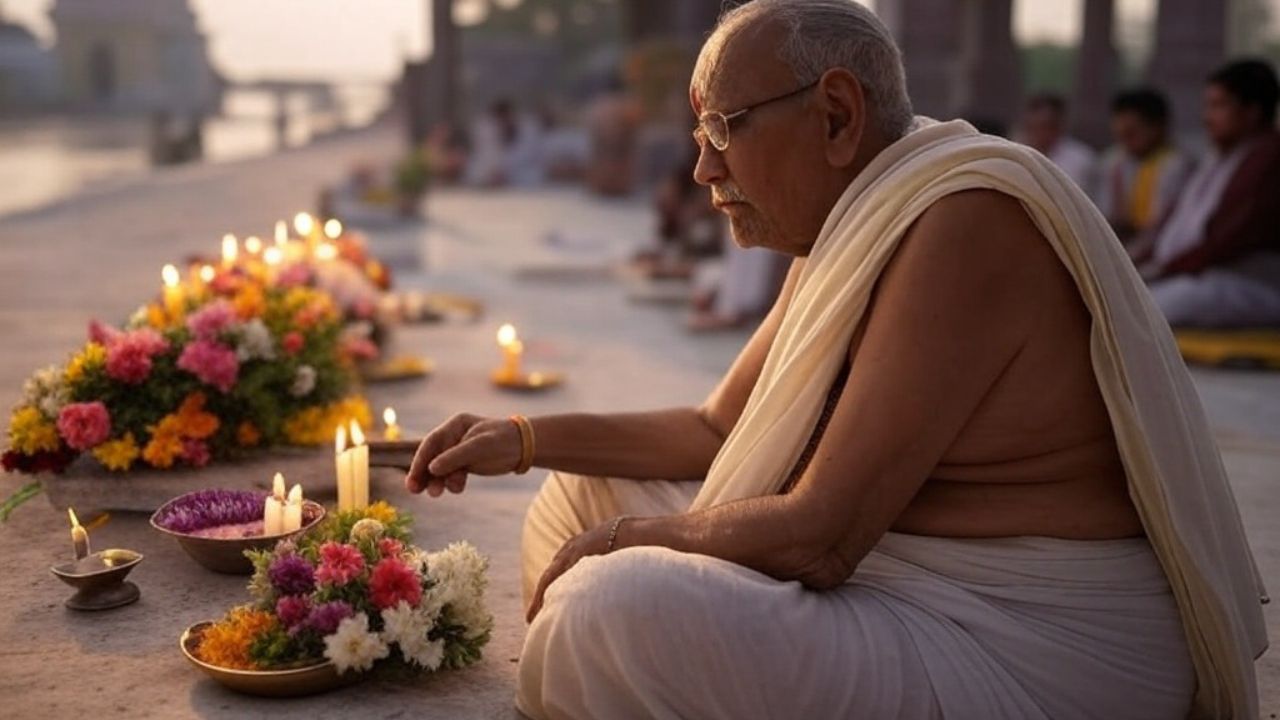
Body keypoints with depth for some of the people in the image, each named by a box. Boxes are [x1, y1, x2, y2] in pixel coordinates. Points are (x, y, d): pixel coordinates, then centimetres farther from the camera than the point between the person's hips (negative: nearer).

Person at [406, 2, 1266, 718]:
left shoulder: (963, 226, -23)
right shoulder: (849, 227, 8)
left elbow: (820, 540, -25)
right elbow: (716, 431, 15)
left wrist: (630, 537, -10)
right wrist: (525, 440, 6)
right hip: (890, 578, 10)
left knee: (621, 607, -28)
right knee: (583, 499, 13)